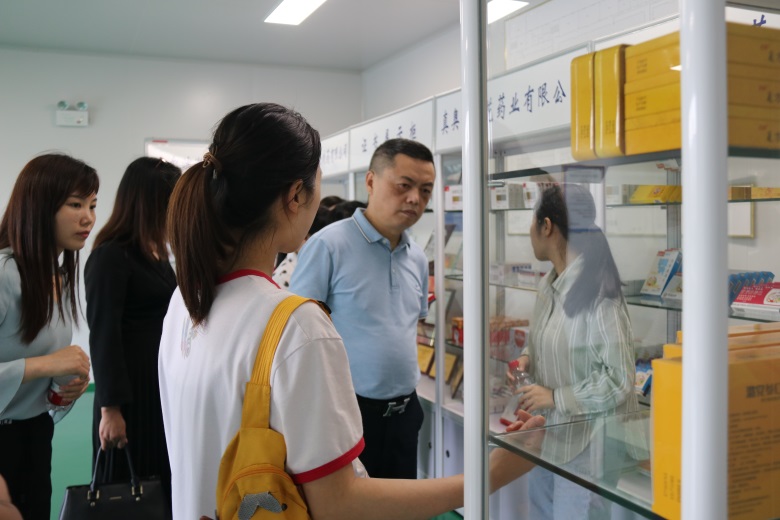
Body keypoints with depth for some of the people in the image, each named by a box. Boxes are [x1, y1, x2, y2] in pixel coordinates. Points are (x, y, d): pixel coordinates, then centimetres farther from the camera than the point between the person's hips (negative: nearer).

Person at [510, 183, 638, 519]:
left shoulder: (597, 296, -24)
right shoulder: (548, 285, 2)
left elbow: (619, 380, -23)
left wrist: (556, 397, -20)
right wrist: (526, 359, -2)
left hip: (588, 440, -8)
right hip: (548, 434, 9)